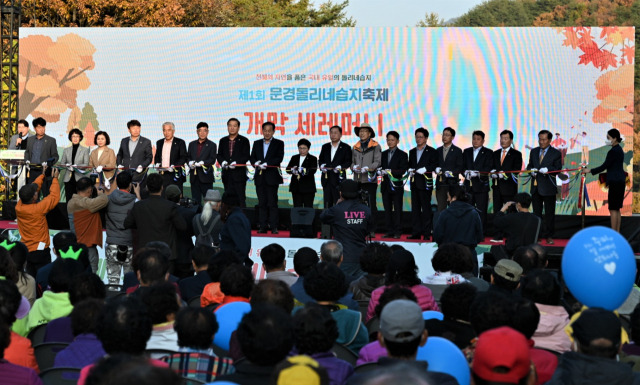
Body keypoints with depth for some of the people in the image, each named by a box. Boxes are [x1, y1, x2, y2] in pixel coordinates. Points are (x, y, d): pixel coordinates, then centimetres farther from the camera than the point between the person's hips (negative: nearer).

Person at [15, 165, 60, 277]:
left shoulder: (18, 207, -5)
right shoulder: (38, 209, -23)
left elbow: (33, 188, 8)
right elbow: (54, 197, -12)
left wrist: (43, 175, 14)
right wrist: (55, 178, 0)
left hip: (26, 250, 7)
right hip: (40, 250, -7)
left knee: (31, 278, 13)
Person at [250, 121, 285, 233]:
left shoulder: (279, 143, 5)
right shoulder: (257, 143, 17)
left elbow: (279, 158, -7)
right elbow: (252, 157, 11)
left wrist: (266, 164, -18)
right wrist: (256, 163, -12)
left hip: (272, 177, -3)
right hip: (260, 177, 4)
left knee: (272, 203, -5)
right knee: (262, 203, 4)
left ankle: (274, 227, -4)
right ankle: (262, 226, 6)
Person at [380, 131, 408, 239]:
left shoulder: (402, 155, 0)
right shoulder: (383, 154, 15)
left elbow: (403, 170, -9)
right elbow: (380, 166, 12)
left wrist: (391, 171, -20)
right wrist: (381, 171, -11)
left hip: (396, 186, -4)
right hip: (385, 185, 5)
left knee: (397, 209, -3)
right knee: (387, 209, 6)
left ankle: (397, 232, 0)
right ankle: (390, 231, 10)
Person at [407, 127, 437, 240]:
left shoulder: (431, 151, 1)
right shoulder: (412, 152, 19)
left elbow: (434, 165, -7)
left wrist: (425, 169, -19)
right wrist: (410, 170, 1)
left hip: (425, 183, -6)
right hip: (414, 183, 6)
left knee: (426, 208, -5)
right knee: (415, 208, 6)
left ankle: (427, 233, -3)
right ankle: (416, 232, 9)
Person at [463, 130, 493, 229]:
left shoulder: (488, 153, 3)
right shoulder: (466, 152, 17)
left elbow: (488, 168, -9)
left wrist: (477, 173, -24)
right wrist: (465, 172, -13)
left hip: (481, 185, -4)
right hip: (468, 185, 4)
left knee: (481, 211, -4)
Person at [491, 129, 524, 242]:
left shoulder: (516, 154, 2)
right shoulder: (495, 154, 17)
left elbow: (516, 170, -8)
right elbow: (492, 168, 15)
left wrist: (505, 174, -20)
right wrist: (493, 173, -7)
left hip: (509, 187, -5)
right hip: (497, 186, 5)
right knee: (497, 212, 4)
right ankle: (498, 236, 7)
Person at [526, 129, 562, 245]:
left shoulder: (556, 153, 0)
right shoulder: (534, 152, 13)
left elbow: (558, 169, -6)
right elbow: (529, 165, 16)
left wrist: (547, 169, -24)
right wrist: (532, 170, -7)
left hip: (548, 187, -4)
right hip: (535, 186, 4)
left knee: (549, 213, 1)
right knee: (536, 212, 8)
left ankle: (549, 235, 7)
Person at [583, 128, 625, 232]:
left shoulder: (613, 151, -16)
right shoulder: (619, 149, 14)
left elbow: (604, 166, -17)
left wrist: (590, 171, -9)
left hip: (615, 182, -10)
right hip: (620, 181, 10)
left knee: (613, 209, -6)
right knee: (616, 209, 13)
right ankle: (617, 232, 16)